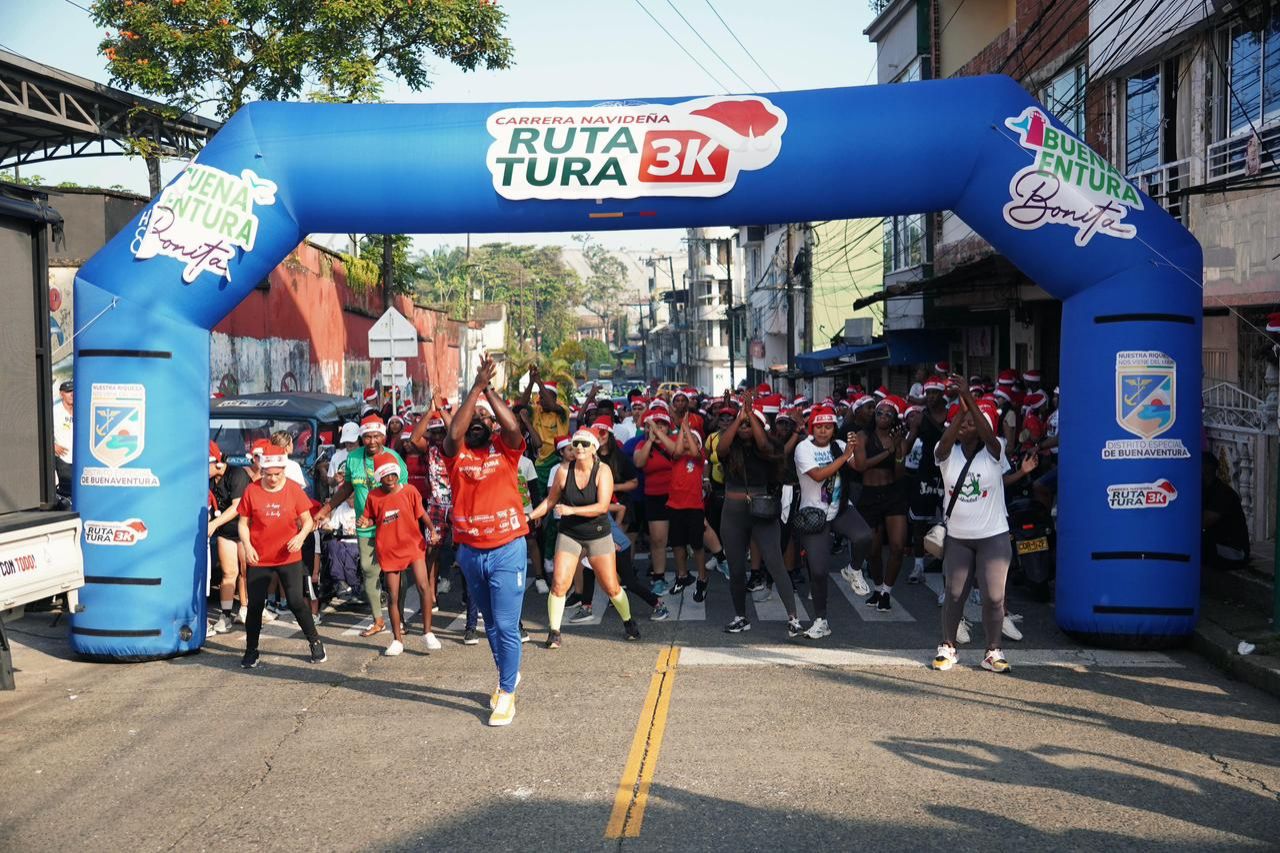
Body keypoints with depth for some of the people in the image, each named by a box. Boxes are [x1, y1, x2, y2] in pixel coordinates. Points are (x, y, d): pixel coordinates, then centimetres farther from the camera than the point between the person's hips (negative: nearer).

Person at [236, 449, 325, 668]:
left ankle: (315, 643, 15)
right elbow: (243, 522, 2)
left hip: (289, 558, -1)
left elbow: (307, 520, 0)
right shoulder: (252, 491, -5)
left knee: (296, 602, -2)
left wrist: (301, 536, -19)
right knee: (255, 605, 4)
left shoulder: (294, 489, -5)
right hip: (259, 559, 1)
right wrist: (247, 545, -13)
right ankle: (251, 651, 20)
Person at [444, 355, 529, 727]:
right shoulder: (456, 452, 1)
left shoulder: (505, 449, -1)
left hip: (508, 550, -3)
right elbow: (453, 433, -21)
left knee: (506, 625, -4)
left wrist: (489, 388, -21)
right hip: (470, 552, 3)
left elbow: (514, 427, -23)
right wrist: (476, 386, -23)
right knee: (490, 622, 19)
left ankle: (507, 694, 8)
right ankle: (508, 673, 39)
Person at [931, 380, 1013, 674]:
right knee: (954, 594, 8)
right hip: (957, 537, 2)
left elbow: (988, 434, -26)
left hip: (993, 536, -1)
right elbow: (944, 442, -24)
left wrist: (970, 399, -32)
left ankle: (993, 652, 12)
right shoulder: (948, 454, -1)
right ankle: (948, 647, 23)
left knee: (994, 596, -2)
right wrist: (961, 407, -30)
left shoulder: (993, 452, -5)